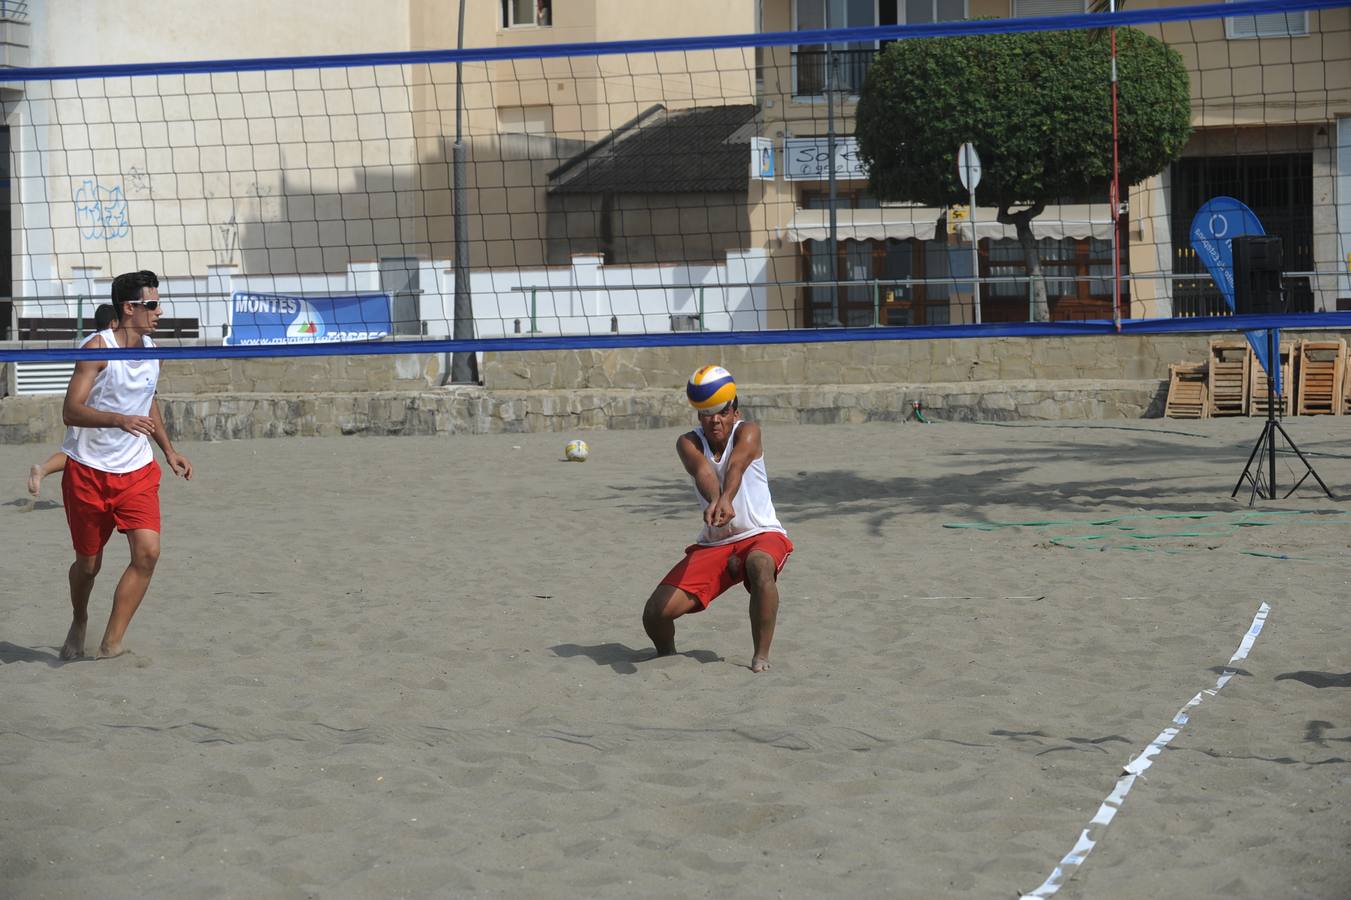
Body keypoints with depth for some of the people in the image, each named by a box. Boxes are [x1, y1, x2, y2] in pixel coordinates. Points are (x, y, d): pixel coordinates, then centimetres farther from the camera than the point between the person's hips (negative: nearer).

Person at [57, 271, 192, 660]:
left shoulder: (151, 350, 5)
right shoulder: (98, 348, -15)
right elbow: (71, 410, -22)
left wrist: (168, 449, 19)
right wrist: (119, 419, -36)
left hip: (137, 471, 4)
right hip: (88, 470, -4)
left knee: (148, 551, -15)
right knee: (88, 563, 7)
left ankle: (111, 645, -10)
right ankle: (79, 623, 39)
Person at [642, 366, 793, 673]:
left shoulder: (747, 432, -10)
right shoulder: (689, 442, -5)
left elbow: (736, 465, -34)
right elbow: (703, 472, -29)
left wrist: (725, 500, -55)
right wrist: (714, 501, -52)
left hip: (761, 535, -3)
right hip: (713, 544, 3)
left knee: (760, 564, -41)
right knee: (656, 612, -11)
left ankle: (761, 656, -27)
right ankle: (666, 655, 24)